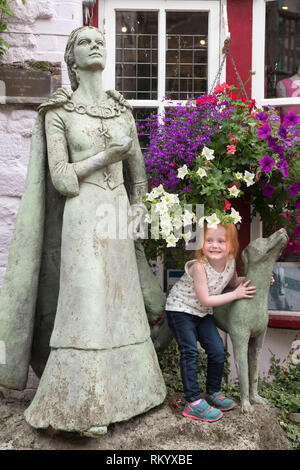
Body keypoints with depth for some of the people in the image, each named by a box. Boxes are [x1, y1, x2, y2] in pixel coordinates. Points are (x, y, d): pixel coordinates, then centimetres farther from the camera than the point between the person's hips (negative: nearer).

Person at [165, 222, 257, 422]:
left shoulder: (230, 262, -9)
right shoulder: (199, 266, -30)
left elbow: (233, 281, 14)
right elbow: (205, 300, -26)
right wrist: (236, 295, -21)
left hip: (203, 314, 7)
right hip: (181, 309, -6)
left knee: (218, 351, 5)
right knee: (190, 353, -10)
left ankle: (213, 393, 25)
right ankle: (193, 402, 0)